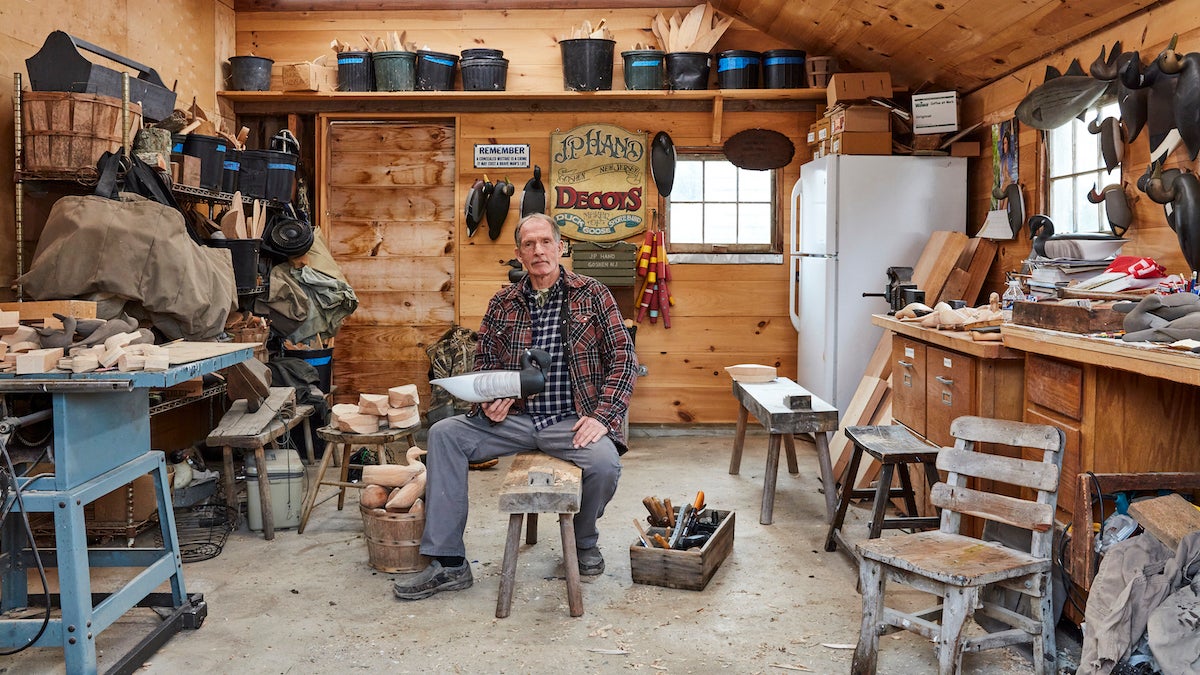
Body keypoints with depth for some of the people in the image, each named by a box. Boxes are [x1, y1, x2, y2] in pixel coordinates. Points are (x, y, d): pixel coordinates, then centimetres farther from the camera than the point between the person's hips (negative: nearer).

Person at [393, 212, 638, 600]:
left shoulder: (591, 294, 2)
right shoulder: (503, 303, 11)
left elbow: (623, 358, -2)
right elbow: (484, 361, 19)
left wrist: (603, 415, -13)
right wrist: (489, 401, -3)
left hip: (571, 421, -3)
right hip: (515, 419, 4)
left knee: (605, 462, -33)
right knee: (444, 433, -14)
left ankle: (585, 540, 4)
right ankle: (448, 562, -10)